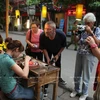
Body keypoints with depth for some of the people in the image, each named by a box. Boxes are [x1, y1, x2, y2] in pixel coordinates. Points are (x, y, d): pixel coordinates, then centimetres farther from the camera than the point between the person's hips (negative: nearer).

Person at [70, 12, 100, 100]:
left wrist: (91, 32, -22)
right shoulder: (83, 30, 3)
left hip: (89, 56, -4)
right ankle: (76, 90, 37)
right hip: (79, 54, 5)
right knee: (77, 74, 15)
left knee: (85, 76, 6)